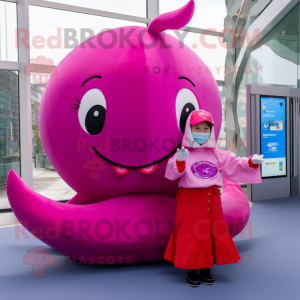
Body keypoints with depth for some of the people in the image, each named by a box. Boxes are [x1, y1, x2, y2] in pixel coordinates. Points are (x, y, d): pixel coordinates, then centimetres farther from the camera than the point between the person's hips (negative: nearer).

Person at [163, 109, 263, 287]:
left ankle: (206, 268, 28)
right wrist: (180, 162, -34)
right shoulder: (183, 153, -5)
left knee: (213, 233, 10)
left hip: (212, 199, 5)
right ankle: (191, 269, 19)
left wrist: (251, 162, -12)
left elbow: (233, 164, 4)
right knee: (192, 234, 2)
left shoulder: (217, 154, 9)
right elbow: (171, 174, -15)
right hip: (190, 200, -4)